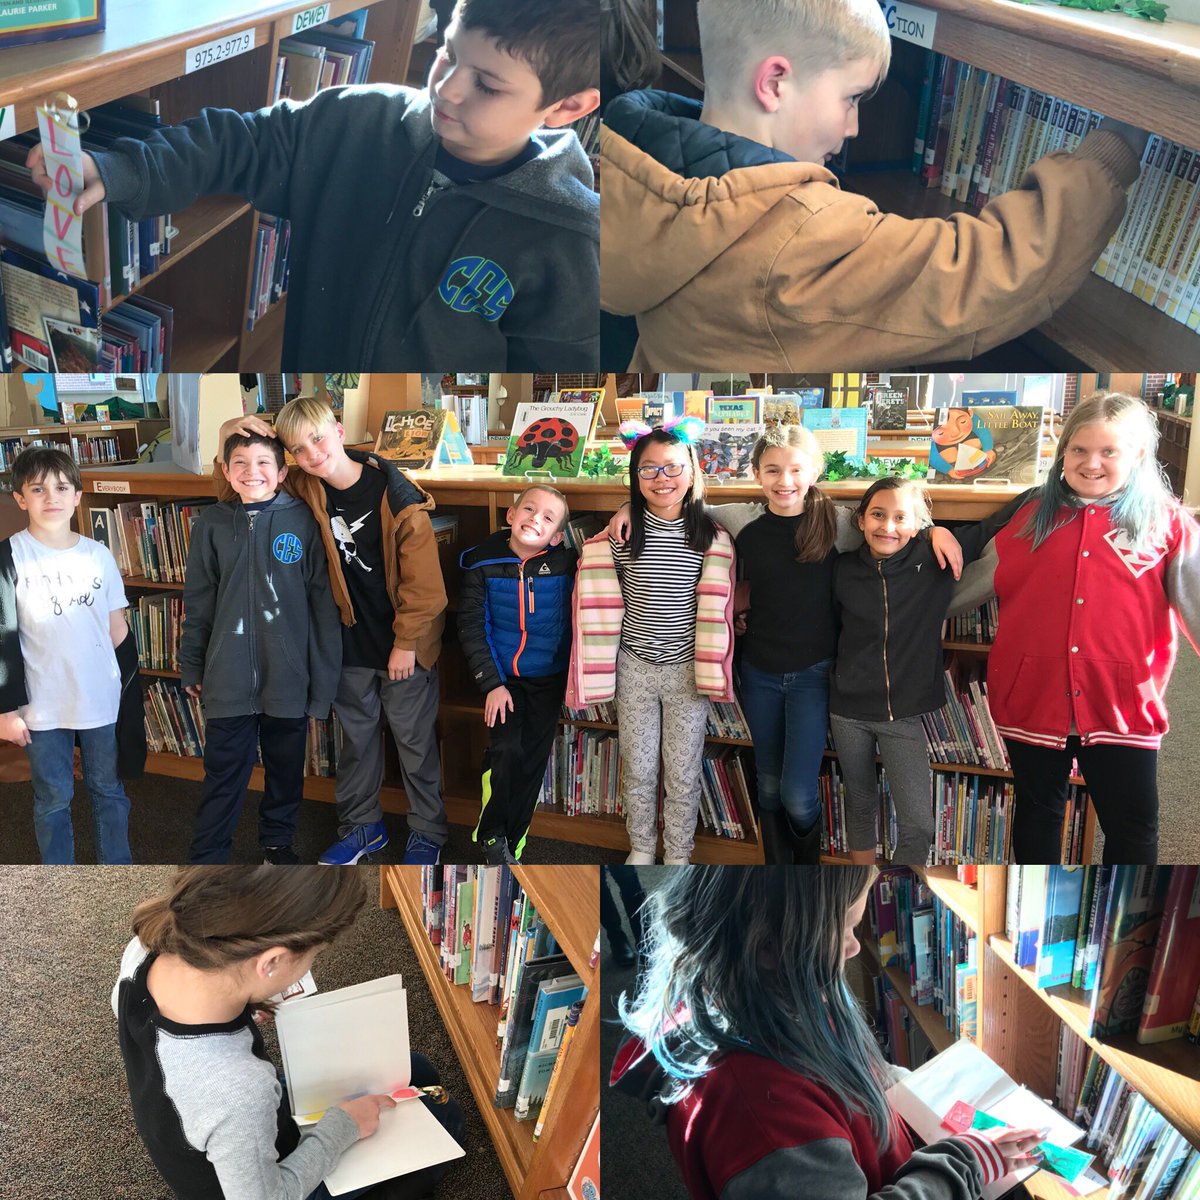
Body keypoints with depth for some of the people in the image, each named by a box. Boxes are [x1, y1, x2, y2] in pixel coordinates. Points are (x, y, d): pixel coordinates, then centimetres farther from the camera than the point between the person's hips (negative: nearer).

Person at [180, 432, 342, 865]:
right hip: (229, 676, 0)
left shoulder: (302, 521, -5)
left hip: (288, 675, 0)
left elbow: (323, 601, -3)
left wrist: (323, 675, -4)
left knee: (286, 768, 16)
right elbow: (198, 601, 8)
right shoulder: (213, 523, 1)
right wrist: (192, 666, 10)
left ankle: (278, 840, 38)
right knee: (224, 773, 7)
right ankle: (206, 855, 21)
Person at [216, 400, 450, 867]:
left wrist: (406, 641, -13)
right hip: (350, 640, 5)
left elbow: (422, 579, -16)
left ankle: (427, 832, 28)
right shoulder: (305, 490, -5)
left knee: (415, 740, 10)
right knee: (357, 736, 19)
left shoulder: (396, 495, -20)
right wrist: (230, 438, -11)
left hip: (402, 641, -4)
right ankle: (362, 824, 38)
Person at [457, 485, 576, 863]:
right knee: (506, 748, -17)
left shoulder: (566, 563, -12)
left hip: (549, 677, 2)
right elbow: (470, 626, -9)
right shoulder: (482, 563, -11)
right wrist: (491, 683, -12)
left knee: (534, 760, 7)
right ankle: (491, 835, 7)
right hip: (503, 675, -1)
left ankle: (512, 842, 27)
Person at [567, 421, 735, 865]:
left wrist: (709, 669, -4)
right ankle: (641, 846, 36)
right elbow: (602, 600, 6)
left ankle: (678, 852, 32)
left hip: (687, 668, -1)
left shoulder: (713, 538, -6)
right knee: (638, 768, 15)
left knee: (683, 773, 12)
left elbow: (715, 608, -2)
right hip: (634, 667, 1)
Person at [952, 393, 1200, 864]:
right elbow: (981, 580, 12)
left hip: (1122, 703, -2)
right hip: (1032, 696, 2)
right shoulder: (1035, 515, 7)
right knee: (1037, 813, 18)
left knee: (1132, 828, 8)